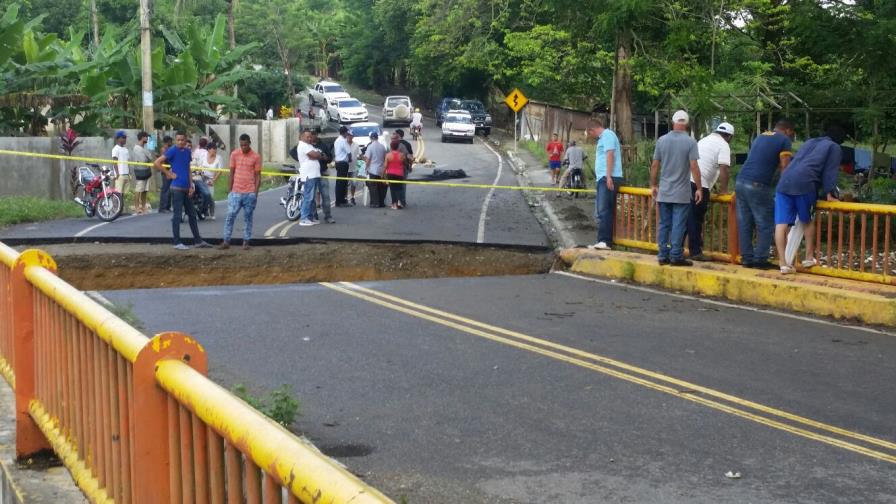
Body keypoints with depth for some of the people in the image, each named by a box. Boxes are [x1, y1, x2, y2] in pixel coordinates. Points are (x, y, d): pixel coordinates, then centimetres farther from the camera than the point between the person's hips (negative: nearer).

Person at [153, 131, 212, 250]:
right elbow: (156, 163, -14)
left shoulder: (188, 152, 11)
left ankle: (198, 241, 18)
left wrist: (191, 186, 10)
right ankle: (177, 242, 3)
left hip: (186, 188, 7)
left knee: (192, 214, 11)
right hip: (177, 188, -7)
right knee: (177, 215, -2)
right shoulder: (172, 151, -9)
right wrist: (168, 174, -11)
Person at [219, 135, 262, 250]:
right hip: (235, 192, 2)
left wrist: (255, 193, -6)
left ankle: (246, 242, 11)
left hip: (250, 193, -2)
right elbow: (232, 173, 8)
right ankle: (226, 241, 2)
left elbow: (258, 176, 0)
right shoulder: (234, 154, 4)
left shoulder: (256, 157, -2)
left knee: (248, 218, 5)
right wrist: (230, 190, 6)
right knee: (230, 217, -2)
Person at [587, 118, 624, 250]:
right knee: (601, 211, 11)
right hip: (602, 179, 10)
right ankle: (602, 241, 13)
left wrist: (609, 177, -22)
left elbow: (610, 155, -15)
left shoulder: (607, 135, -5)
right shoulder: (603, 137, 24)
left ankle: (605, 241, -23)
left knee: (603, 210, -17)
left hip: (608, 178, -10)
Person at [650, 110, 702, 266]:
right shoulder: (690, 142, -8)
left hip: (664, 192, 3)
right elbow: (694, 167, -11)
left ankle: (663, 256, 11)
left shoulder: (662, 140, 2)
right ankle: (676, 256, 1)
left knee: (664, 224, 9)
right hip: (682, 193, -3)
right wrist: (699, 188, -5)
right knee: (678, 226, 0)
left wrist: (653, 185, 15)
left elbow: (654, 165, 4)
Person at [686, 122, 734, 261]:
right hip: (699, 185, -8)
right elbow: (723, 170, -11)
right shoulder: (723, 146, -1)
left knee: (686, 218, 14)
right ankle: (696, 252, 4)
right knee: (696, 220, -1)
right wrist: (723, 189, 1)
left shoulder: (704, 140, 26)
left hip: (686, 181, 8)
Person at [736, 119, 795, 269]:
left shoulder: (760, 137, 23)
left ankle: (747, 258, 14)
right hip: (758, 186, -7)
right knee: (765, 225, 2)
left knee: (745, 224, 10)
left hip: (740, 182, 7)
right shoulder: (784, 140, 3)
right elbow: (784, 167, -4)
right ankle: (760, 260, 3)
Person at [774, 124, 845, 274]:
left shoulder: (809, 142, 34)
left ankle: (783, 263, -8)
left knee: (781, 224, -3)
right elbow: (830, 172, 5)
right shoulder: (834, 148, 16)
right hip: (804, 184, -5)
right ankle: (809, 258, 21)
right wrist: (829, 194, 3)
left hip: (784, 182, 5)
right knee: (808, 221, 16)